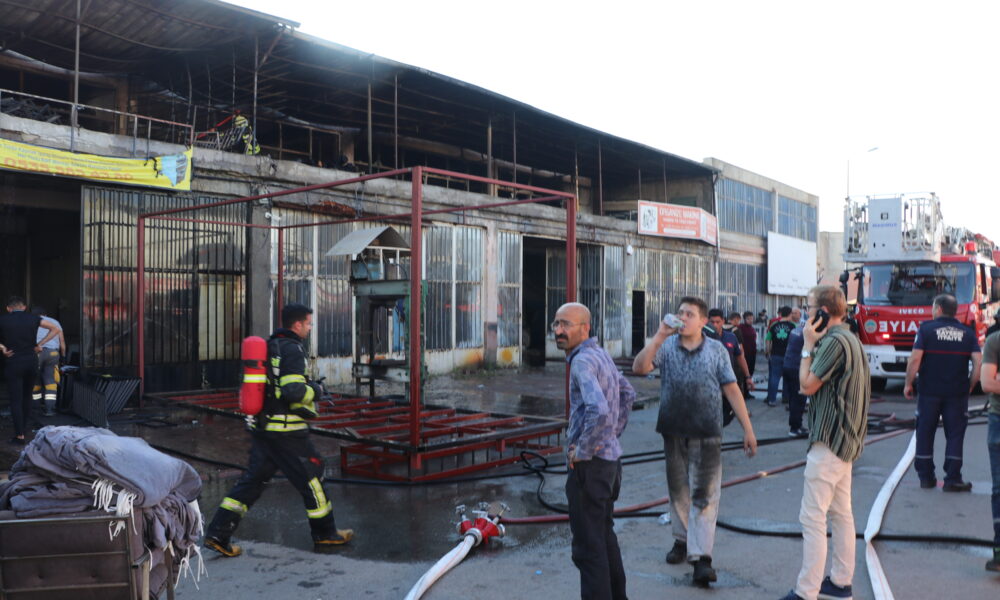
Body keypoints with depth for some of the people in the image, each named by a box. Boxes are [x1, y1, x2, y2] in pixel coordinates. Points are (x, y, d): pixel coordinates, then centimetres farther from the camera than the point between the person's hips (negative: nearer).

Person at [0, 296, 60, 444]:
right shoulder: (33, 318, 4)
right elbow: (55, 329, 4)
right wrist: (39, 344, 4)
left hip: (14, 362, -3)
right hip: (32, 360, 3)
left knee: (15, 400, 1)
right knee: (27, 396, 18)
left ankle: (20, 436, -1)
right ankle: (24, 428, 24)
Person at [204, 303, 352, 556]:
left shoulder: (269, 346, 13)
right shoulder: (292, 349, -15)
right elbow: (294, 391, -25)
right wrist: (315, 391, -7)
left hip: (261, 428, 8)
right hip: (287, 433, -8)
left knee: (252, 480, 12)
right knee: (311, 478, 6)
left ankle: (218, 534, 10)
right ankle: (325, 534, 17)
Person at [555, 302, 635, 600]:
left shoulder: (583, 360, -20)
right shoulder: (602, 354, 10)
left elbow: (599, 410, -34)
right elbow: (628, 394, 23)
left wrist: (582, 451, -22)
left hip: (590, 463, -10)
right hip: (611, 456, 10)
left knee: (588, 543, -2)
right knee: (605, 533, 23)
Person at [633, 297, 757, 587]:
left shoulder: (716, 350, -1)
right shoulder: (666, 346, 0)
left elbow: (732, 390, 0)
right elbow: (639, 368, -15)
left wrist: (748, 429, -3)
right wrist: (659, 336, -21)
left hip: (707, 434, -2)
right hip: (674, 432, 2)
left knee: (704, 496, -3)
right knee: (678, 490, 15)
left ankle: (701, 557, -1)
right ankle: (682, 540, 32)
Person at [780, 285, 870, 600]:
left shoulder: (835, 341, -19)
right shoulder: (850, 338, 14)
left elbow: (808, 385, -16)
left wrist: (808, 346, -10)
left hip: (829, 440, -11)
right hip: (845, 438, 11)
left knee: (813, 517, -8)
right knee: (841, 513, 17)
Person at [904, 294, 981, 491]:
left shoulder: (926, 328, -4)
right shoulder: (967, 333, 4)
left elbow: (915, 358, -13)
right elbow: (979, 362, -5)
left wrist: (908, 384, -4)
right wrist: (970, 386, 7)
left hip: (929, 391, -2)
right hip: (957, 393, 2)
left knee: (925, 433, 9)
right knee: (955, 435, 7)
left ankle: (926, 477, 14)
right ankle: (952, 479, 6)